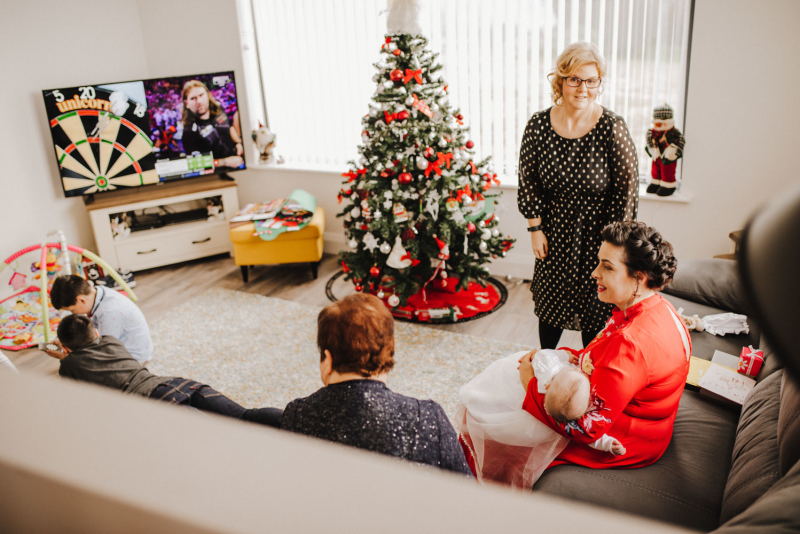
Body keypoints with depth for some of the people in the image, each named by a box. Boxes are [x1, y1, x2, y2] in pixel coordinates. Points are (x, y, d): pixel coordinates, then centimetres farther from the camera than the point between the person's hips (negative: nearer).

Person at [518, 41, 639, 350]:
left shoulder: (612, 128, -16)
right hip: (554, 235, 3)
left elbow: (626, 189, -12)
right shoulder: (538, 125, -8)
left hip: (596, 235, -3)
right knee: (550, 302, 19)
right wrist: (535, 228, -1)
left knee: (594, 312, 10)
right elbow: (528, 180, 1)